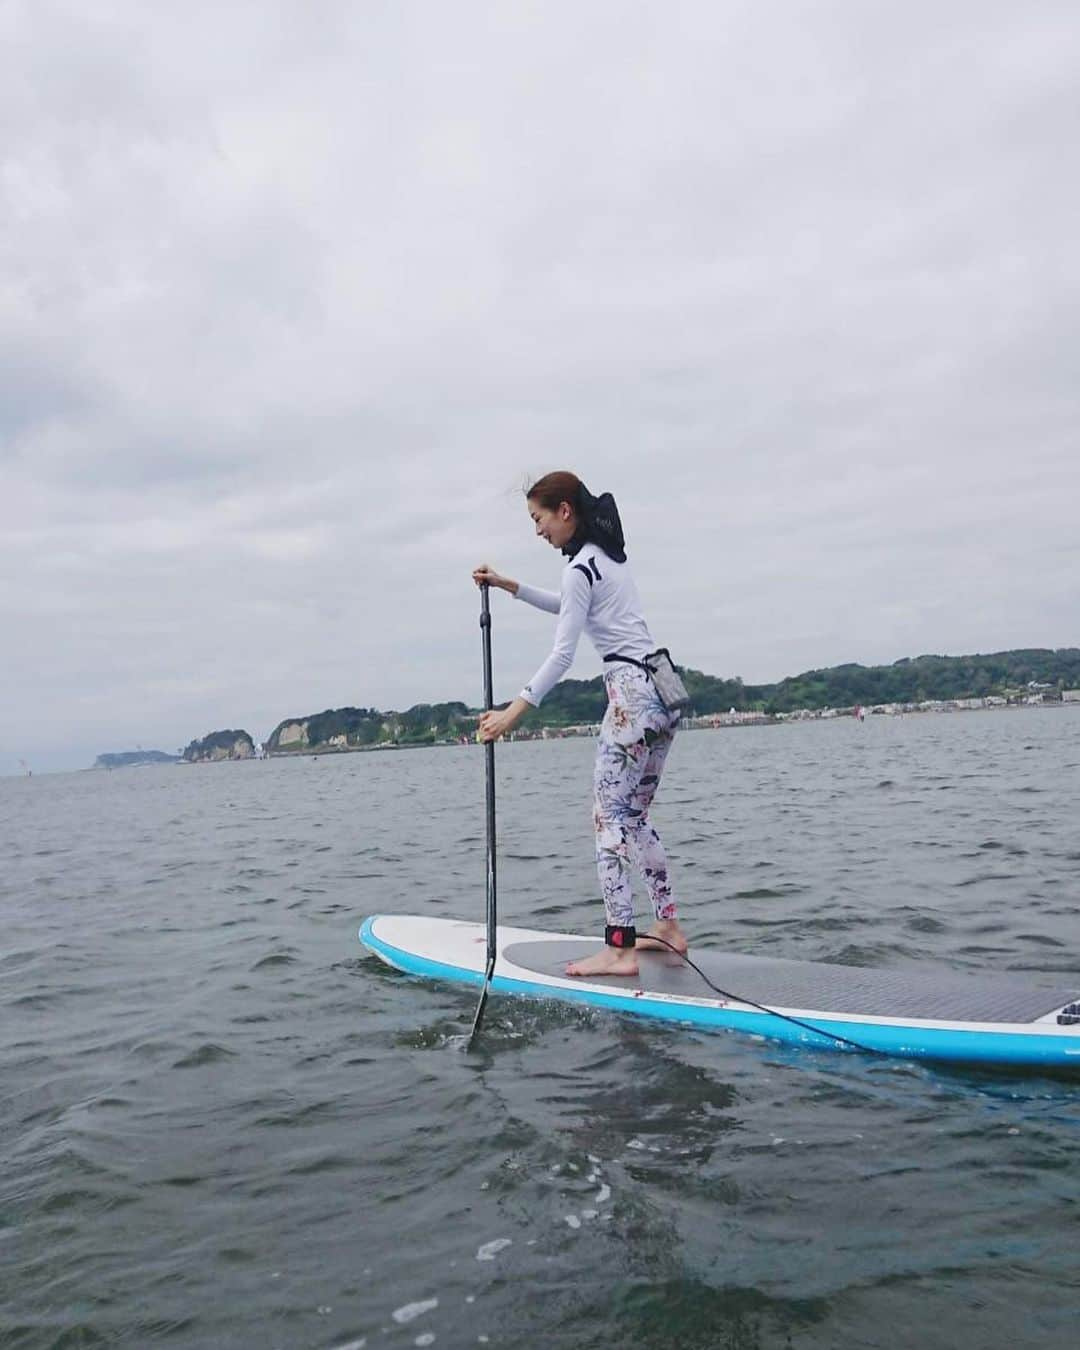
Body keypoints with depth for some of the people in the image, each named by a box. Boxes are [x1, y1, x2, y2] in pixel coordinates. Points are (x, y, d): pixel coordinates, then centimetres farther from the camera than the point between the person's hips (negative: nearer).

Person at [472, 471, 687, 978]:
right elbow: (570, 607, 35)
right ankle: (668, 926, 21)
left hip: (631, 693, -10)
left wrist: (512, 711, -18)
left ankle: (619, 949, -12)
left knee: (609, 818, -9)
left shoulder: (580, 569, -10)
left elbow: (561, 655, -16)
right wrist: (507, 585, 30)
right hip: (663, 689, 10)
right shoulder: (609, 556, 18)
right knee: (635, 817, 16)